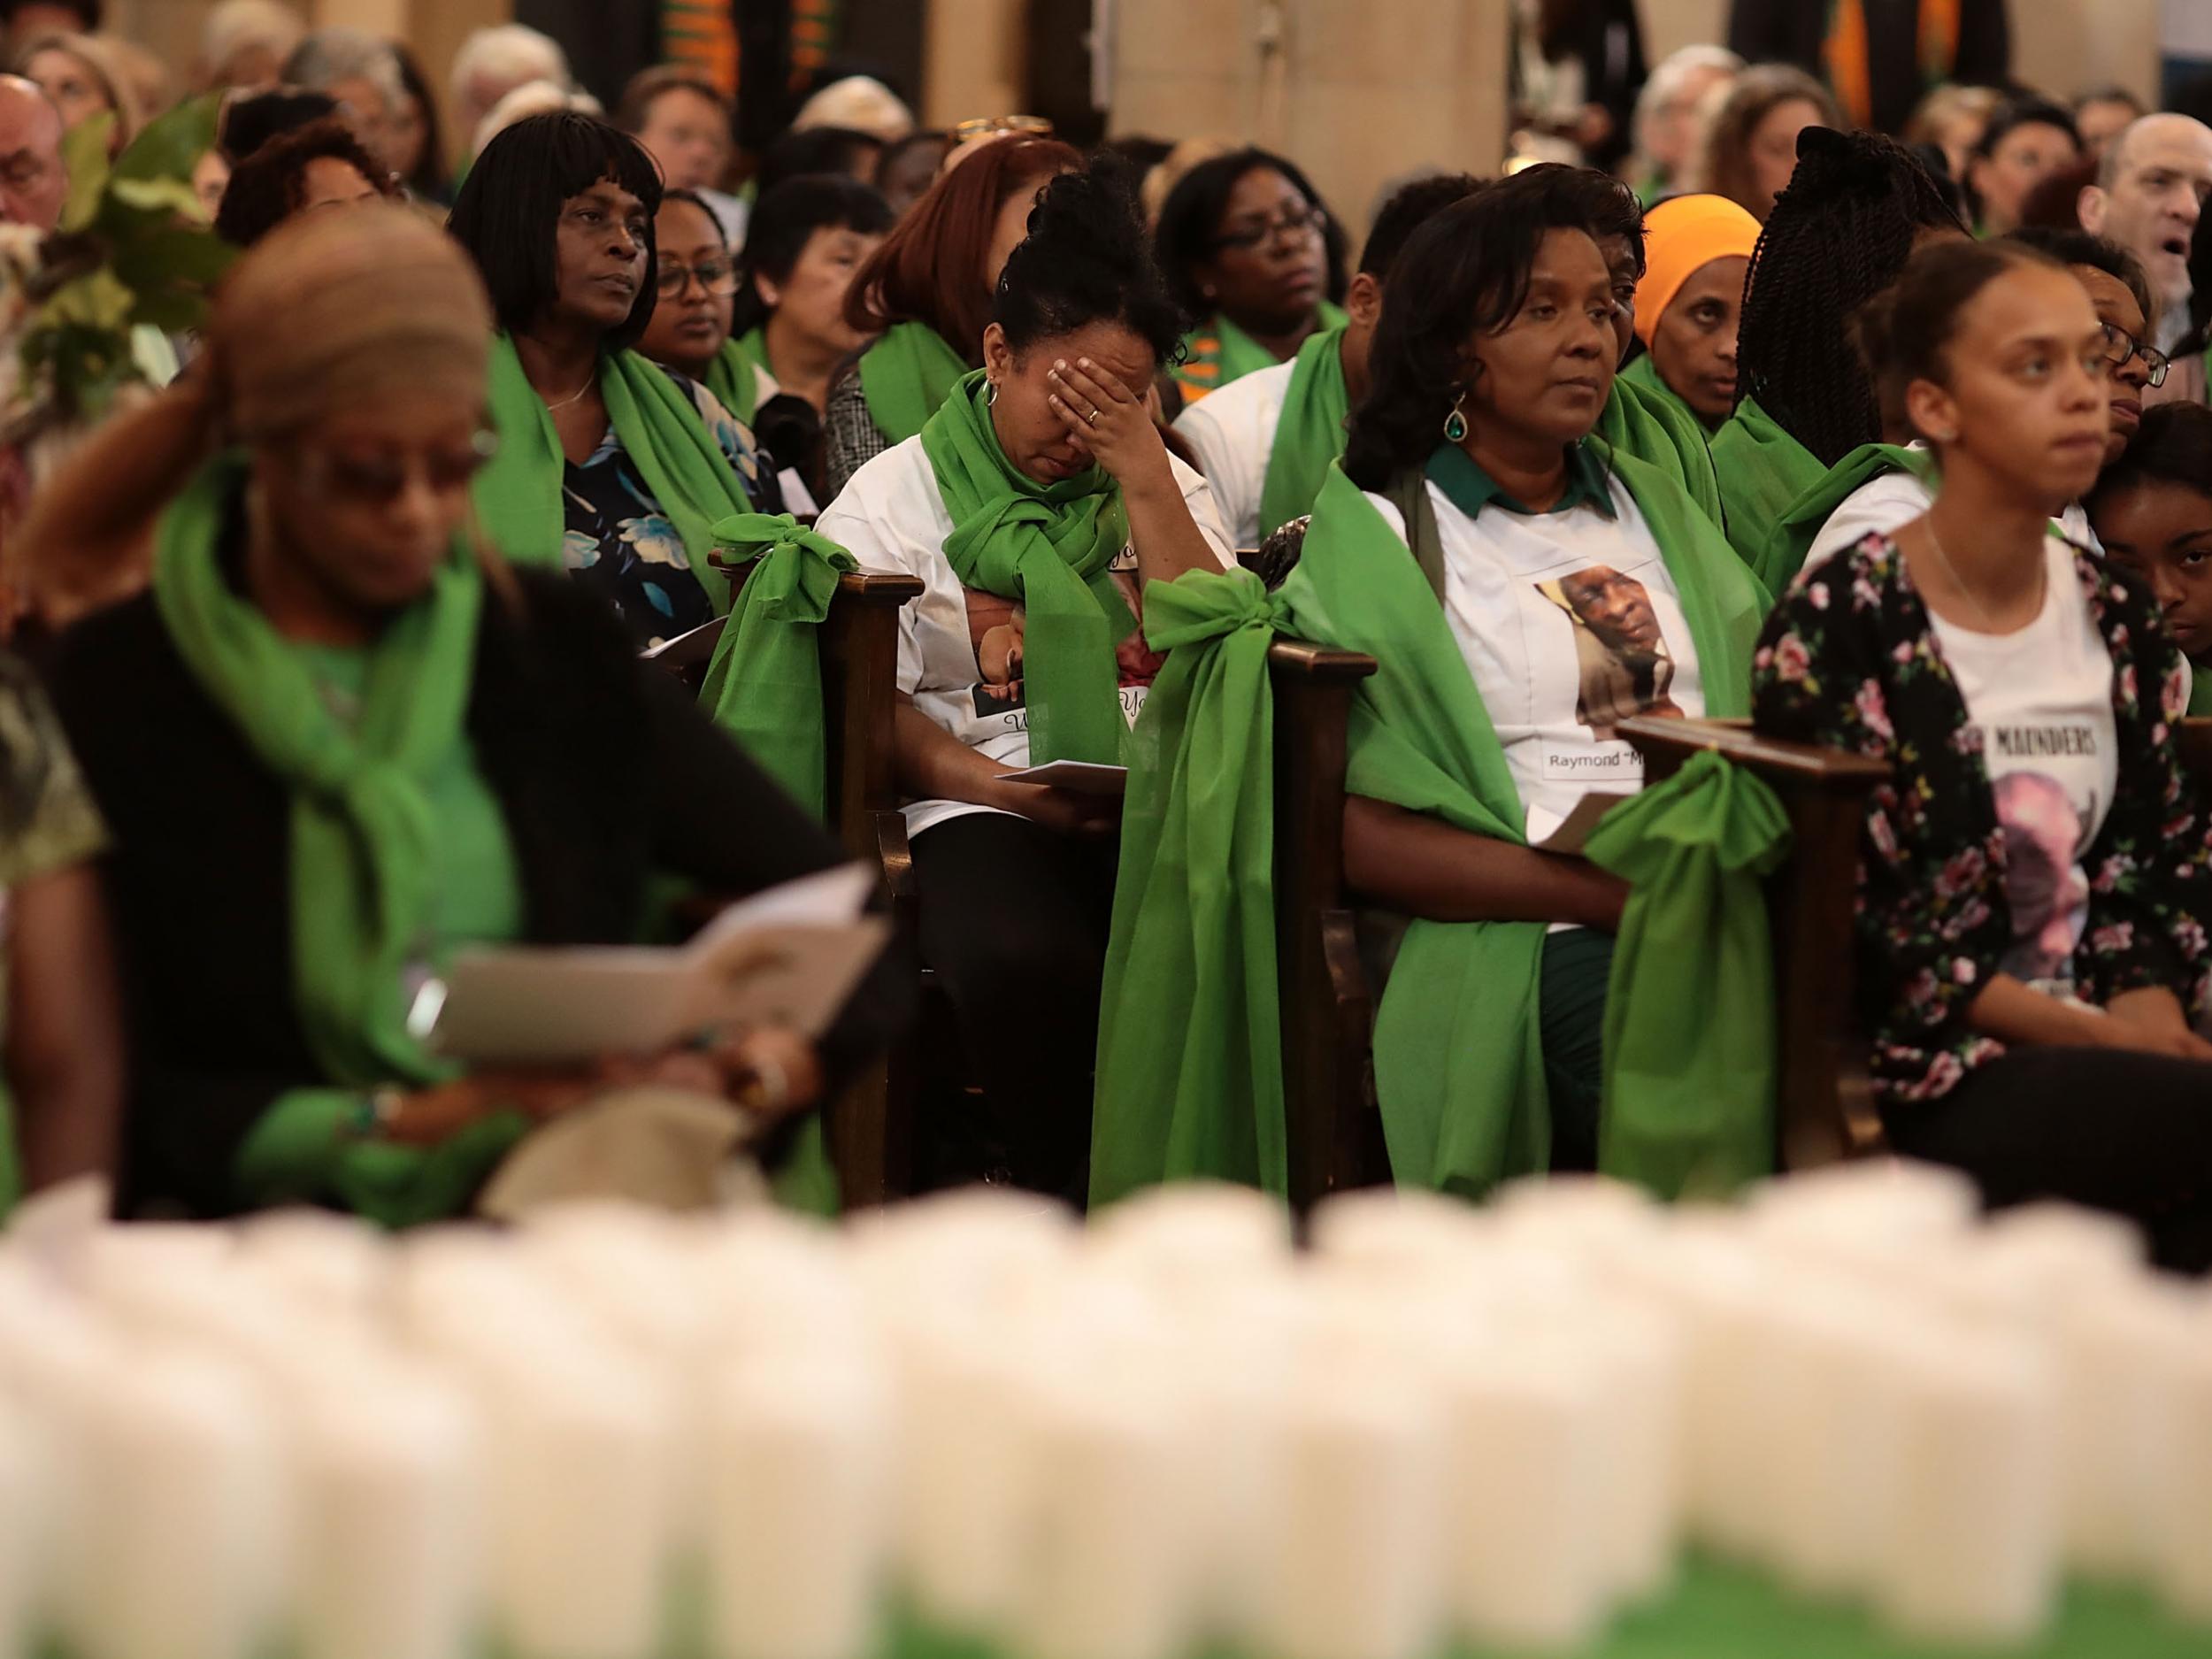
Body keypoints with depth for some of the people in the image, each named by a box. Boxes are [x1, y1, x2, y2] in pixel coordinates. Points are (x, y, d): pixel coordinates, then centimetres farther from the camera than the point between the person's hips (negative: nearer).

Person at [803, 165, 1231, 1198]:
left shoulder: (1163, 489, 22)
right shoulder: (897, 493, 12)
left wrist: (1145, 476, -1)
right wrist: (1005, 789, -13)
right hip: (979, 814, -2)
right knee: (1022, 959, -38)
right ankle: (1072, 1205, -19)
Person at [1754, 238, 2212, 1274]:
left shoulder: (2117, 618, 13)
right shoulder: (1839, 623, -6)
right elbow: (1837, 922, -10)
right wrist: (2087, 1033, -12)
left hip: (2100, 1051, 5)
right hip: (1926, 1083, -5)